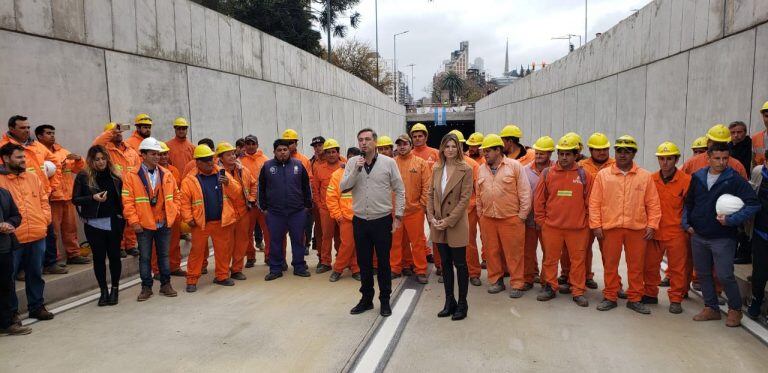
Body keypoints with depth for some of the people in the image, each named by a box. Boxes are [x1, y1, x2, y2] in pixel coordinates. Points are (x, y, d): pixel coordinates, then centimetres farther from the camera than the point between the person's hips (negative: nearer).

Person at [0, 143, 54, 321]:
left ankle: (36, 306, 27)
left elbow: (44, 201, 15)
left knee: (36, 274, 15)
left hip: (37, 236, 5)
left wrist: (45, 220, 4)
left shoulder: (33, 177, 12)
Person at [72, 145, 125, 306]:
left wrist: (122, 219, 0)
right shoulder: (83, 176, -1)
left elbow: (120, 199, 8)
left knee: (114, 256, 6)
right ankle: (103, 291, 20)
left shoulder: (114, 177, 5)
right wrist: (93, 198, -18)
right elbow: (75, 199, -2)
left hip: (113, 223, 1)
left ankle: (115, 289, 21)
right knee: (99, 257, 7)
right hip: (94, 224, -1)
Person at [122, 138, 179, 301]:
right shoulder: (131, 176, -6)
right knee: (144, 257, 7)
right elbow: (127, 201, -8)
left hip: (164, 224, 3)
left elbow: (175, 196, 12)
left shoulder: (166, 174, 5)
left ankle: (166, 284, 25)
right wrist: (134, 222, -11)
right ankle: (146, 287, 19)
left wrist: (173, 213, 2)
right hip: (144, 225, -3)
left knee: (164, 255, 13)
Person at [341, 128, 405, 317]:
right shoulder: (352, 162, 3)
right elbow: (343, 187, -5)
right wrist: (356, 170, -16)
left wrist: (398, 216, -4)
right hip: (360, 221, 3)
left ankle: (385, 300, 22)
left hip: (382, 220, -2)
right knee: (363, 262, 12)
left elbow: (399, 191, -1)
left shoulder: (389, 162, -4)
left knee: (383, 262, 7)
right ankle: (366, 298, 28)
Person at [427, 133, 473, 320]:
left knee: (460, 264, 4)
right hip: (438, 224, 5)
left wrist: (449, 220, -16)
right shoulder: (436, 169, 7)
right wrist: (431, 217, -4)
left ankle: (462, 304, 17)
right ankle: (449, 301, 25)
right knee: (445, 263, 13)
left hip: (456, 224, -5)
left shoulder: (465, 169, -8)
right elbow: (431, 194, 9)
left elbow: (465, 199, -12)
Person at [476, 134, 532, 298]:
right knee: (492, 251, 11)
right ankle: (496, 281, 25)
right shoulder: (482, 169, 10)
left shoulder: (514, 166, -5)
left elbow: (525, 192, -5)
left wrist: (522, 215, -7)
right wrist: (480, 214, 12)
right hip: (487, 219, 5)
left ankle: (517, 284, 13)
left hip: (511, 218, -4)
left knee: (514, 253, 2)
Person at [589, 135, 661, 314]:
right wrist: (596, 225, -4)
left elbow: (653, 204, 5)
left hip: (637, 228, 0)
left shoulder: (645, 176, 4)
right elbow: (594, 202, 2)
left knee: (636, 266, 8)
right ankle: (610, 297, 20)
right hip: (610, 227, 0)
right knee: (610, 264, 8)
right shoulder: (603, 174, 3)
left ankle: (634, 299, 21)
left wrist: (651, 225, -3)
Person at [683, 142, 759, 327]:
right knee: (702, 274, 12)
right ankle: (711, 308, 27)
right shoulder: (697, 177, 4)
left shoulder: (734, 180, -9)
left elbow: (753, 204, -14)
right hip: (698, 236, 5)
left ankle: (735, 309, 21)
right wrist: (686, 223, 4)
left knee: (725, 276, -2)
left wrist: (731, 220, -21)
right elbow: (689, 203, 14)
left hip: (722, 238, -4)